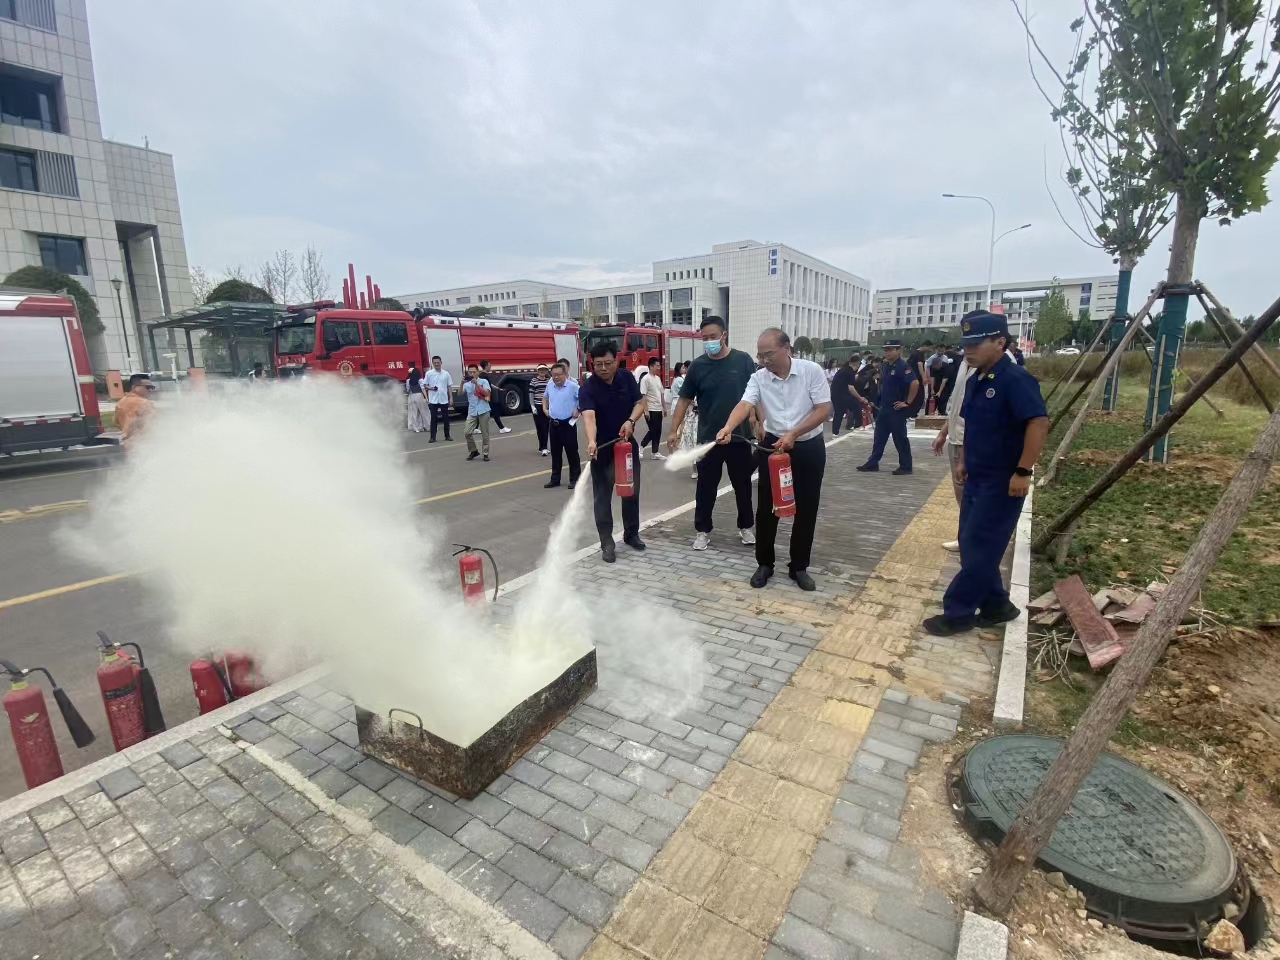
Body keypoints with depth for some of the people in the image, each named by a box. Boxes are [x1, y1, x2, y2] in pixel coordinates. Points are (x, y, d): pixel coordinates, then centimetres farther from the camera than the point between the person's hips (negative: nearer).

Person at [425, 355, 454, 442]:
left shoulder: (446, 373, 4)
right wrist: (430, 388, -16)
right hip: (433, 400, -1)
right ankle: (433, 437, 6)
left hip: (444, 400, 1)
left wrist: (451, 398, 1)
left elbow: (449, 387, 6)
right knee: (433, 419, 2)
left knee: (446, 418, 7)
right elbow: (425, 385, 5)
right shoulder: (429, 373, 0)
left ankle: (447, 436, 17)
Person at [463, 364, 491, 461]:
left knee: (485, 433, 1)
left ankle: (486, 454, 10)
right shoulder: (466, 384, 9)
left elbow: (487, 393, -14)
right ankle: (473, 451, 13)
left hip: (483, 411, -3)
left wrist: (477, 384, -20)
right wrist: (462, 383, -17)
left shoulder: (484, 381, 1)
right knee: (467, 432, -6)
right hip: (472, 412, 3)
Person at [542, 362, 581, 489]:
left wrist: (578, 411, -13)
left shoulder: (573, 386, -13)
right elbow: (545, 397, 27)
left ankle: (575, 479, 9)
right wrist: (545, 408, 15)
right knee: (555, 453, 12)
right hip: (553, 424, 6)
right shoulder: (550, 385, 6)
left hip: (568, 424, -6)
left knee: (572, 452, 1)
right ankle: (555, 479, 21)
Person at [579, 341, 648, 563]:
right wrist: (591, 441, -51)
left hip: (627, 444, 4)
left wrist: (630, 421, -20)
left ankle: (631, 534, 29)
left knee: (632, 491, 12)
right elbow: (588, 416, -33)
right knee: (602, 496, 0)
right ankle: (607, 543, 9)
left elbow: (640, 403, 0)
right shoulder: (587, 388, -18)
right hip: (603, 448, -4)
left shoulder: (627, 378, -3)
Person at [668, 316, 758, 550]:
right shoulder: (697, 366, -1)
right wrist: (674, 430, -6)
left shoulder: (743, 360, -3)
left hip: (740, 436, 0)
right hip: (708, 438, 0)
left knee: (742, 485, 13)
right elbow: (685, 400, 2)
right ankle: (703, 530, 20)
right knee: (705, 487, 6)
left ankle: (746, 526, 30)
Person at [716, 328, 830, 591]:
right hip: (773, 445, 1)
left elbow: (824, 410, -13)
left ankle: (799, 567, 21)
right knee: (767, 508, 4)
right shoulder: (758, 378, -6)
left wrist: (793, 433, -23)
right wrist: (728, 428, -43)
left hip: (809, 447, -1)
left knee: (806, 509, 6)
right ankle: (764, 564, 19)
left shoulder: (811, 370, -11)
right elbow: (745, 404, -22)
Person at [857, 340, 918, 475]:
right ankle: (872, 463, 19)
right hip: (884, 408, 8)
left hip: (897, 409, -8)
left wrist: (907, 402, -21)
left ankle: (905, 466, 10)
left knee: (900, 438, 0)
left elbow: (915, 383, -26)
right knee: (879, 437, 12)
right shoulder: (885, 366, 10)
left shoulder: (903, 366, -16)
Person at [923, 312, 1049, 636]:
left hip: (1002, 481, -9)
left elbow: (1038, 423, -24)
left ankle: (958, 612, 9)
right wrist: (964, 462, 18)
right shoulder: (974, 380, 9)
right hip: (976, 478, 9)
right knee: (972, 544, 13)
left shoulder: (1015, 379, -17)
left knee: (978, 547, -2)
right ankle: (996, 605, 27)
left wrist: (1022, 472, -26)